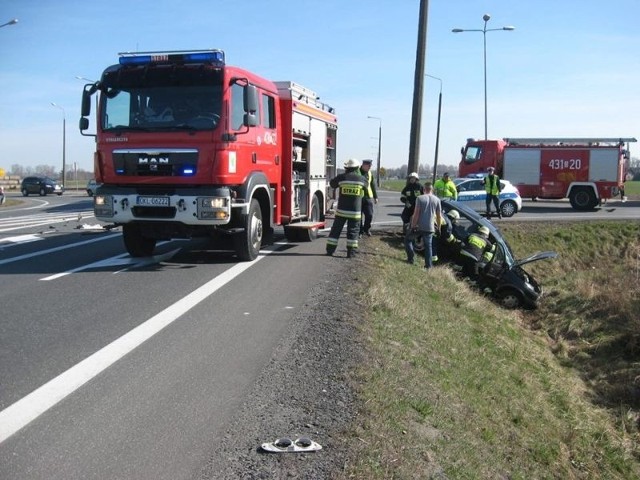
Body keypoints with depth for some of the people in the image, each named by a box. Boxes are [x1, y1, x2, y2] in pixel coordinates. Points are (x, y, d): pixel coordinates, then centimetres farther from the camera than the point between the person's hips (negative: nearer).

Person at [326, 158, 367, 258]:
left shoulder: (341, 177, -5)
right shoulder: (361, 179, -3)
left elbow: (332, 184, 12)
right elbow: (365, 186, 19)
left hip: (341, 210, 0)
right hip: (355, 211, 0)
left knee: (336, 229, 10)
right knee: (353, 231, 7)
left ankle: (330, 249, 13)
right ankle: (351, 252, 4)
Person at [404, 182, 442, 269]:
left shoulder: (420, 198, -7)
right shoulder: (437, 200, 2)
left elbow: (416, 214, -12)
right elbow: (439, 216, 4)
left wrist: (412, 226, -7)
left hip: (418, 226, -3)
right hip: (429, 227, 3)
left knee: (407, 239, 18)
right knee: (428, 246, 13)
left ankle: (411, 257, 8)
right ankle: (428, 265, 12)